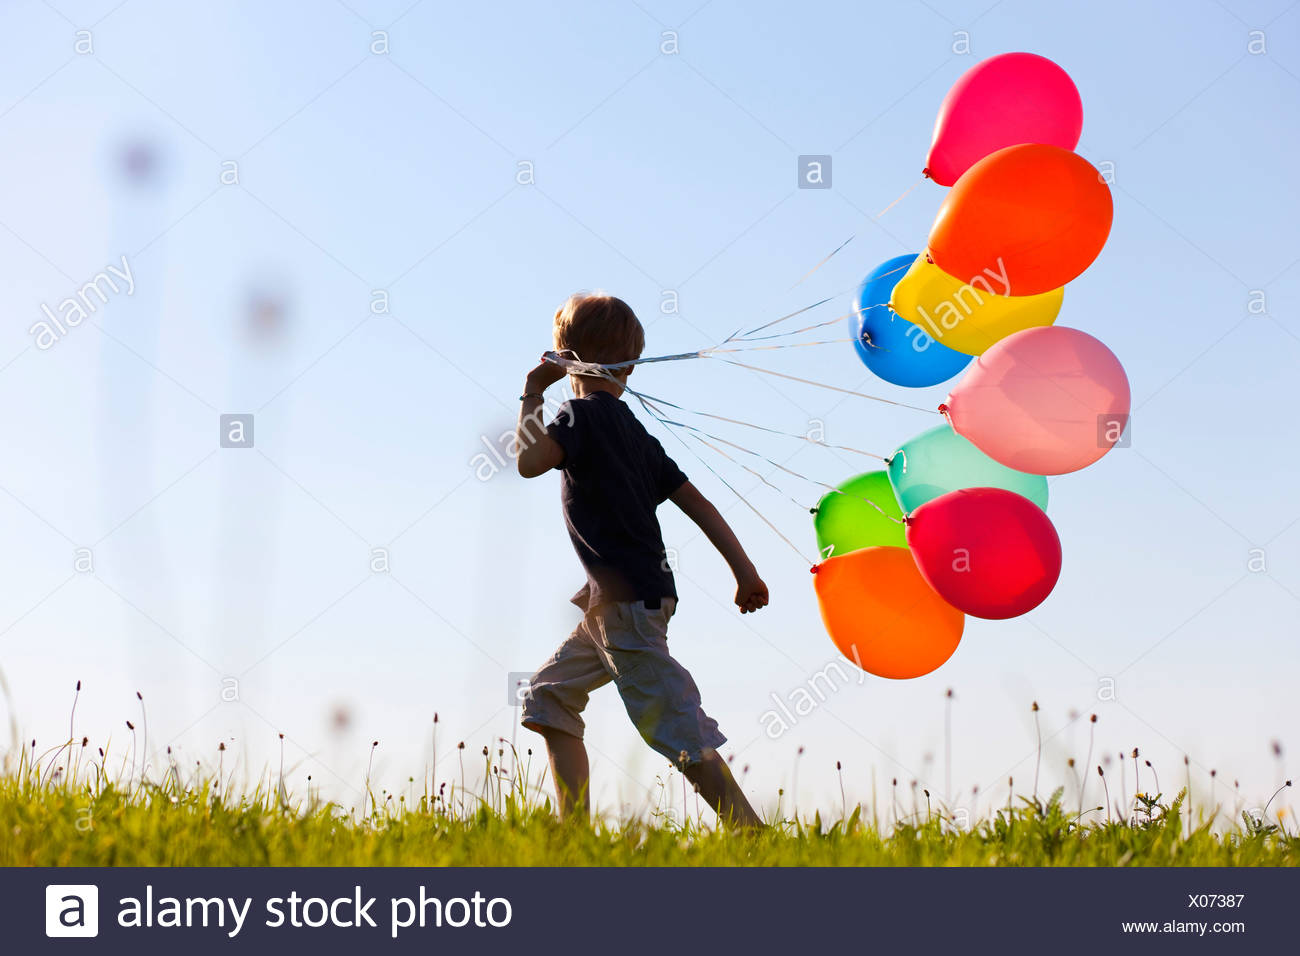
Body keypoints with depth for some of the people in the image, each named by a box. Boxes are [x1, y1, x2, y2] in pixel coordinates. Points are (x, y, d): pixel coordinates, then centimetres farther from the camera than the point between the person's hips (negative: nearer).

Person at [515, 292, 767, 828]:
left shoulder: (584, 412, -7)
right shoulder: (632, 429, 18)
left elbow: (529, 461, -25)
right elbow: (693, 500, 14)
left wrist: (531, 398, -9)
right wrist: (744, 569, 12)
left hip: (627, 597, -10)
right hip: (611, 602, 10)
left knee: (675, 726, -11)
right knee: (549, 695, 16)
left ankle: (753, 838, -13)